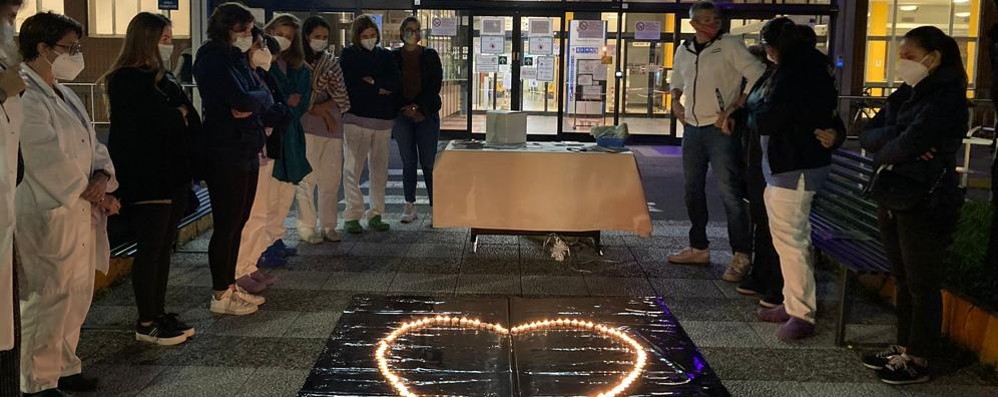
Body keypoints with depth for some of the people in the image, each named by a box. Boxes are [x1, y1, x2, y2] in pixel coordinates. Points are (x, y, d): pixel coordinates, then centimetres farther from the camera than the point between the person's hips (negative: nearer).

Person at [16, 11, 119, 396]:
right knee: (47, 300, -2)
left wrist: (101, 177, -4)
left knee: (77, 295, 17)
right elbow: (50, 162, -21)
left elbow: (92, 145, 15)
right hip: (49, 216, -10)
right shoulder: (25, 98, -17)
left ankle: (63, 366, 31)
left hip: (78, 212, 10)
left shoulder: (65, 95, 15)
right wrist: (90, 193, -11)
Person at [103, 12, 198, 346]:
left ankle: (158, 313, 20)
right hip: (146, 178, -8)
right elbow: (158, 121, -19)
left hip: (173, 174, 8)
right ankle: (146, 324, 6)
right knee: (150, 248, -2)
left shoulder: (164, 78, 16)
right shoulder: (127, 80, -11)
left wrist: (175, 117, -9)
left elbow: (192, 122, 10)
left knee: (164, 247, 11)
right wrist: (178, 116, -2)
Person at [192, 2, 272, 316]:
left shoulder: (236, 58, 16)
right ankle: (220, 296, 7)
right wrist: (257, 98, -4)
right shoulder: (213, 58, -11)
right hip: (225, 152, -9)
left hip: (247, 150, 9)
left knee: (237, 223, 13)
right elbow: (240, 99, -23)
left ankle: (230, 286, 23)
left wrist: (251, 103, -13)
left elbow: (266, 97, 7)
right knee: (226, 225, -2)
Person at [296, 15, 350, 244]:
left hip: (332, 126, 5)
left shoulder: (332, 62, 13)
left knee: (332, 179, 6)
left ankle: (328, 226, 15)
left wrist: (321, 107, -9)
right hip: (306, 126, -5)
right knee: (307, 178, -6)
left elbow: (341, 97, 7)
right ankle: (307, 228, 2)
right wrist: (322, 113, -9)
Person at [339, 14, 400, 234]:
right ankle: (352, 216, -1)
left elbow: (396, 83, 2)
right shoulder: (348, 55, 3)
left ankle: (375, 215, 14)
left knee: (380, 168, 6)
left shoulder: (385, 56, 15)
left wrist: (372, 82, -10)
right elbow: (349, 86, -9)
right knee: (353, 167, -5)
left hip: (383, 119, 4)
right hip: (356, 117, -4)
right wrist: (379, 90, -5)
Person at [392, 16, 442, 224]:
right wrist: (407, 110, -8)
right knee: (408, 162, 4)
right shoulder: (393, 57, 7)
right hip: (402, 115, 1)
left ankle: (435, 206, -1)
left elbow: (436, 85, -1)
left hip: (427, 114, -1)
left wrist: (417, 107, -10)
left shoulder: (430, 56, 5)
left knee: (428, 162, -5)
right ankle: (410, 207, 8)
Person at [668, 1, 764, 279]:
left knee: (730, 193, -9)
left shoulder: (729, 46, -6)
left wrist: (733, 108, -16)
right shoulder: (684, 51, 11)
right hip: (693, 129, 7)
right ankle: (698, 248, 26)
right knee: (693, 191, 13)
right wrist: (675, 101, 9)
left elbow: (758, 76, -12)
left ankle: (741, 257, -5)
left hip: (720, 130, -6)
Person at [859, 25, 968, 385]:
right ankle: (905, 347, 26)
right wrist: (898, 140, -15)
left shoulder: (947, 98, -13)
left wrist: (882, 154, -5)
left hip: (925, 204, -8)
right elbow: (868, 135, 4)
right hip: (894, 197, 8)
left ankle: (919, 360, 11)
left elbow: (911, 143, -25)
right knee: (903, 280, 15)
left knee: (922, 285, 1)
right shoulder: (905, 95, 12)